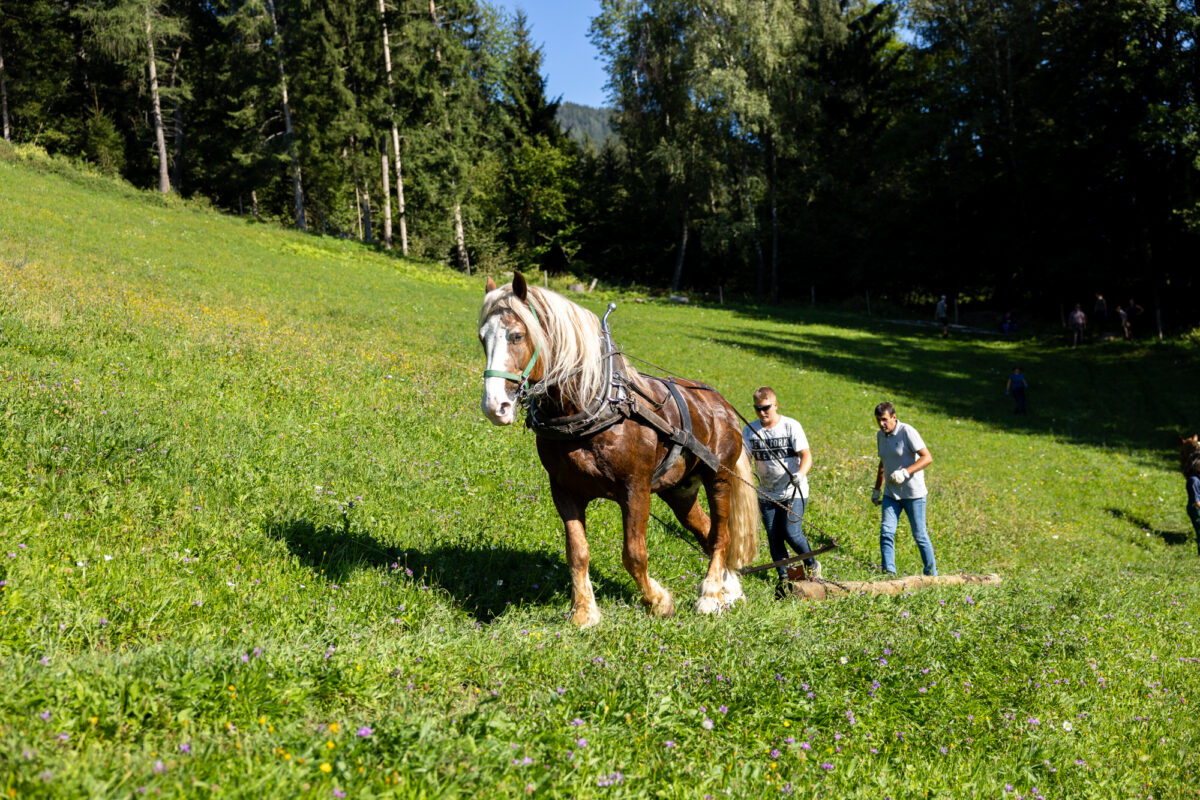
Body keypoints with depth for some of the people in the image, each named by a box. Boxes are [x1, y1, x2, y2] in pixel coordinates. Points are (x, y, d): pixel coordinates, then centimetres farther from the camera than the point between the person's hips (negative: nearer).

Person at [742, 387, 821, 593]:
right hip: (767, 495, 4)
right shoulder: (750, 430, 0)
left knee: (791, 533, -13)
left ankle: (812, 564, 14)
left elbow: (806, 456, -15)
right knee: (774, 538, 3)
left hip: (794, 492, -4)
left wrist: (800, 474, -36)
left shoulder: (791, 426, -8)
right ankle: (783, 579, 15)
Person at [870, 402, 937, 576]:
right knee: (886, 532, -8)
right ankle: (889, 572, -9)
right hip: (891, 493, 6)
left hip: (913, 494, -6)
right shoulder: (880, 435, 9)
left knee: (919, 534, 2)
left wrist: (905, 472, -29)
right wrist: (877, 489, 22)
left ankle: (931, 574, 16)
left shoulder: (907, 432, -13)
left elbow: (927, 457, -18)